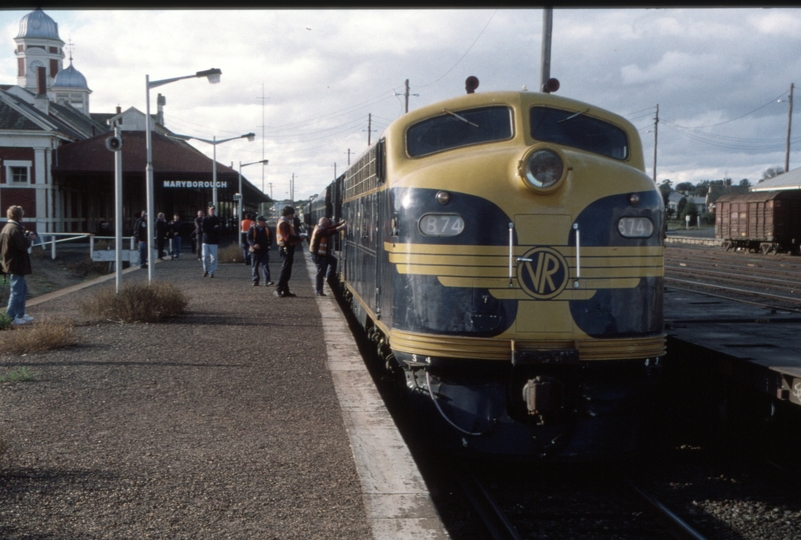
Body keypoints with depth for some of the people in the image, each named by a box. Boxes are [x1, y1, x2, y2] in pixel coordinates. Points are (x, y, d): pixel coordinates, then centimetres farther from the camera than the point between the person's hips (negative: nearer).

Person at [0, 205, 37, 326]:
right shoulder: (15, 229, -20)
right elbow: (23, 245, -25)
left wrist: (26, 235, 6)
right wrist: (29, 238, -5)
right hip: (17, 265, -10)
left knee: (22, 289, 19)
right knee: (16, 291, -4)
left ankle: (20, 314, 25)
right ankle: (10, 318, 0)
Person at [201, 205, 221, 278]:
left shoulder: (217, 220, 6)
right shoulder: (205, 219, 4)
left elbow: (220, 230, -2)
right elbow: (203, 229, -7)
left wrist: (209, 229, -14)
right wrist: (213, 228, -11)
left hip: (214, 241, 0)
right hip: (206, 241, 0)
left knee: (213, 257, -4)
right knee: (205, 256, -3)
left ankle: (211, 272, 2)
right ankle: (206, 270, 15)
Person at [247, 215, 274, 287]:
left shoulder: (267, 228, 7)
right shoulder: (252, 228, -4)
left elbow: (270, 238, 17)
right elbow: (248, 238, -8)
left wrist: (269, 245, -1)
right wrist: (254, 244, -25)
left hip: (265, 250, 2)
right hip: (255, 251, -2)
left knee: (265, 266, -8)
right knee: (254, 267, 6)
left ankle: (267, 281, -15)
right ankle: (255, 281, 17)